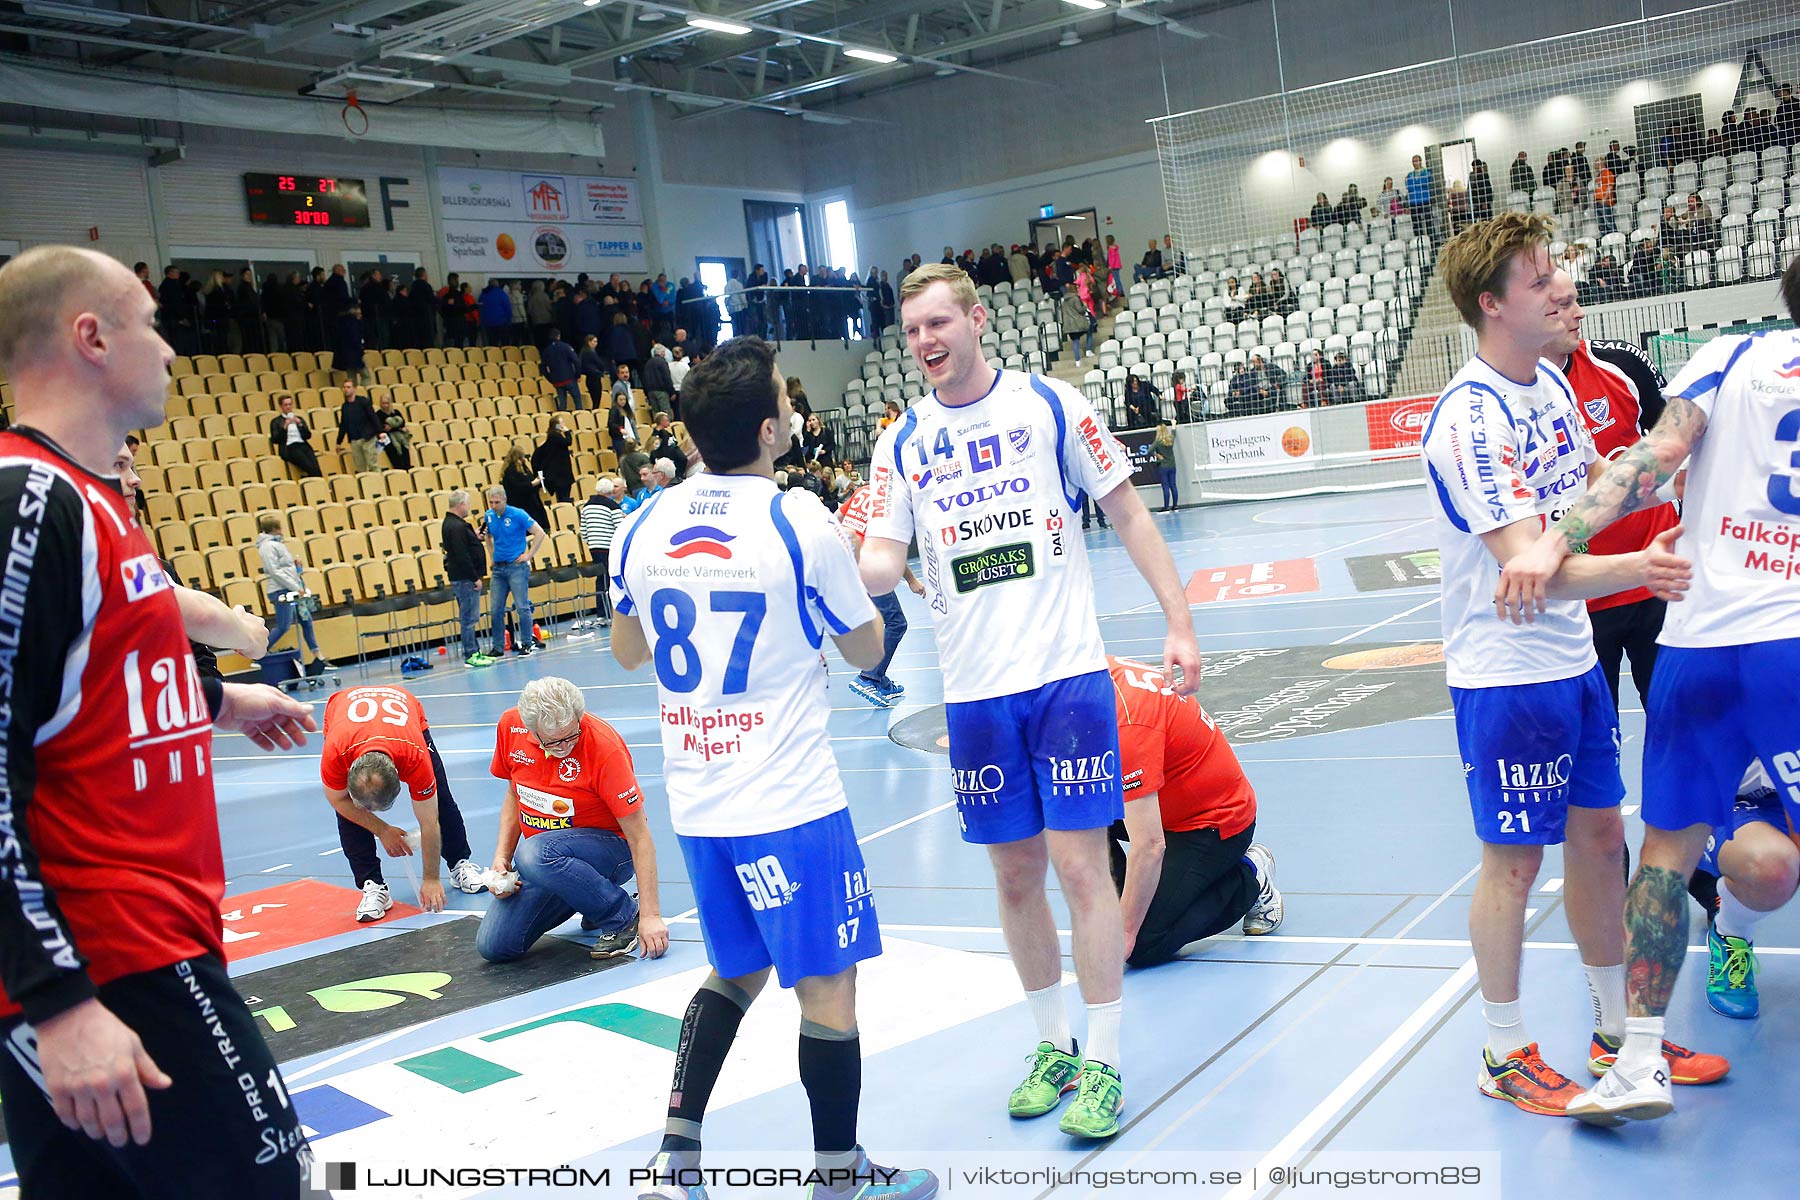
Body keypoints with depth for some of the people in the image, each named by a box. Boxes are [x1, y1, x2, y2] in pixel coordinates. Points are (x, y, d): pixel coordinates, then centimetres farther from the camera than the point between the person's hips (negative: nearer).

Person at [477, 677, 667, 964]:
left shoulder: (605, 747, -26)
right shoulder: (510, 726, -10)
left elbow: (639, 837, -24)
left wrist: (650, 915, -27)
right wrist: (501, 860, -3)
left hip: (611, 847, -6)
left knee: (534, 854, -36)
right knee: (493, 946, -6)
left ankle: (624, 916, -14)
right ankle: (585, 897, 16)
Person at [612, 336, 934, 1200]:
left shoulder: (642, 529, 0)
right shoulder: (802, 526, -14)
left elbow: (626, 652, 16)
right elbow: (866, 650, 0)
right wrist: (850, 575, 17)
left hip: (694, 799, 6)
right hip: (789, 801, -6)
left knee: (736, 973, 23)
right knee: (828, 986, 9)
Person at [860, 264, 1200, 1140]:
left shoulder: (1051, 405, 0)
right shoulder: (901, 444, 7)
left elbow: (1128, 513, 3)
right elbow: (885, 559, 1)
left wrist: (1179, 623, -2)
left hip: (1067, 673, -3)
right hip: (975, 691, 3)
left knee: (1079, 864, -3)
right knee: (1015, 875, 10)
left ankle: (1103, 1064, 10)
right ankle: (1053, 1045, 28)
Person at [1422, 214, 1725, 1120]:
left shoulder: (1552, 381, 6)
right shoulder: (1469, 418, -22)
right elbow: (1529, 567, -30)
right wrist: (1634, 567, -45)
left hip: (1571, 657, 9)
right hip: (1506, 675, -8)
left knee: (1598, 836, 16)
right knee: (1512, 860, 3)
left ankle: (1617, 1031, 32)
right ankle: (1506, 1055, 20)